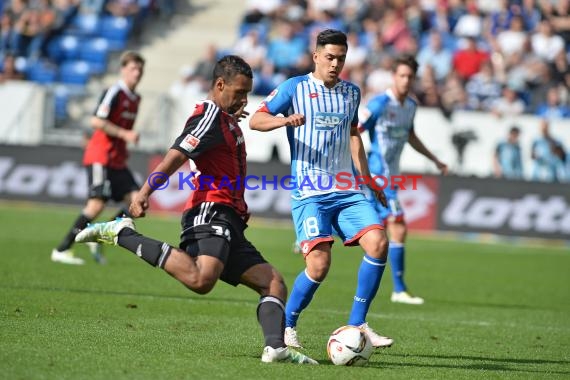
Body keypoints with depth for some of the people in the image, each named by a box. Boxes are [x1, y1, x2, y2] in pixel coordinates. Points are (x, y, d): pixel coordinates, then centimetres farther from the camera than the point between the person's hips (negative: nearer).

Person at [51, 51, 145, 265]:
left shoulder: (135, 99, 14)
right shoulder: (114, 92, -11)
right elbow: (96, 121, -21)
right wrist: (124, 134, -22)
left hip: (117, 159, 8)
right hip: (100, 156, -8)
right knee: (97, 203, -17)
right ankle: (61, 250, -11)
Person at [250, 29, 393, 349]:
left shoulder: (351, 92, 15)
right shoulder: (295, 87, 0)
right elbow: (255, 120, -3)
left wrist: (367, 179, 23)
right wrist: (284, 120, -23)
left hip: (347, 191, 5)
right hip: (309, 193, -5)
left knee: (378, 242, -16)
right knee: (319, 263, -18)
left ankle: (357, 324, -4)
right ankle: (287, 325, 6)